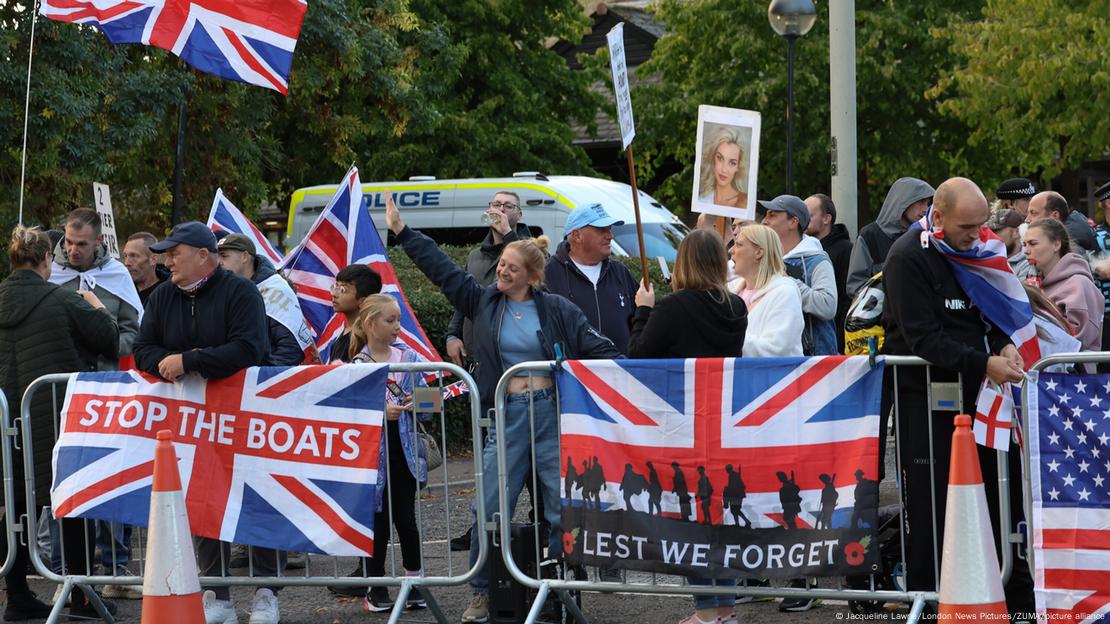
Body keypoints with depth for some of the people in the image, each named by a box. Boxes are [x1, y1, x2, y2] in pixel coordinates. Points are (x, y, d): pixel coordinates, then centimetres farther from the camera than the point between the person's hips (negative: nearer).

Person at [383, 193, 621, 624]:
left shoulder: (557, 310, 1)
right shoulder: (483, 302, 7)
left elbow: (598, 349, -1)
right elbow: (441, 268, 8)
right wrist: (402, 232, 6)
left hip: (553, 413, -2)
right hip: (507, 417, 2)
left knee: (562, 508, 0)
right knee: (490, 509, -1)